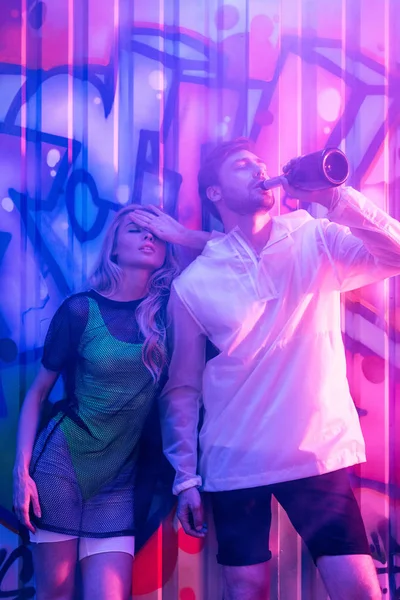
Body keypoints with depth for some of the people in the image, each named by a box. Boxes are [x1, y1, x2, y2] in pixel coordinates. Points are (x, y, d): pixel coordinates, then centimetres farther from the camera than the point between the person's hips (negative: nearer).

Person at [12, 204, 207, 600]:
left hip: (120, 474, 2)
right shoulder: (80, 310, -5)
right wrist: (21, 470, -6)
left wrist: (183, 235, -10)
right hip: (62, 459, -2)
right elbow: (38, 392, 1)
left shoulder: (169, 307, 0)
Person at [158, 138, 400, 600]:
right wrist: (186, 479, 3)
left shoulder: (317, 241, 1)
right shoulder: (192, 284, -1)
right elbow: (182, 388, 3)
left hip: (319, 455, 0)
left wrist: (334, 197, -20)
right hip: (234, 466, 0)